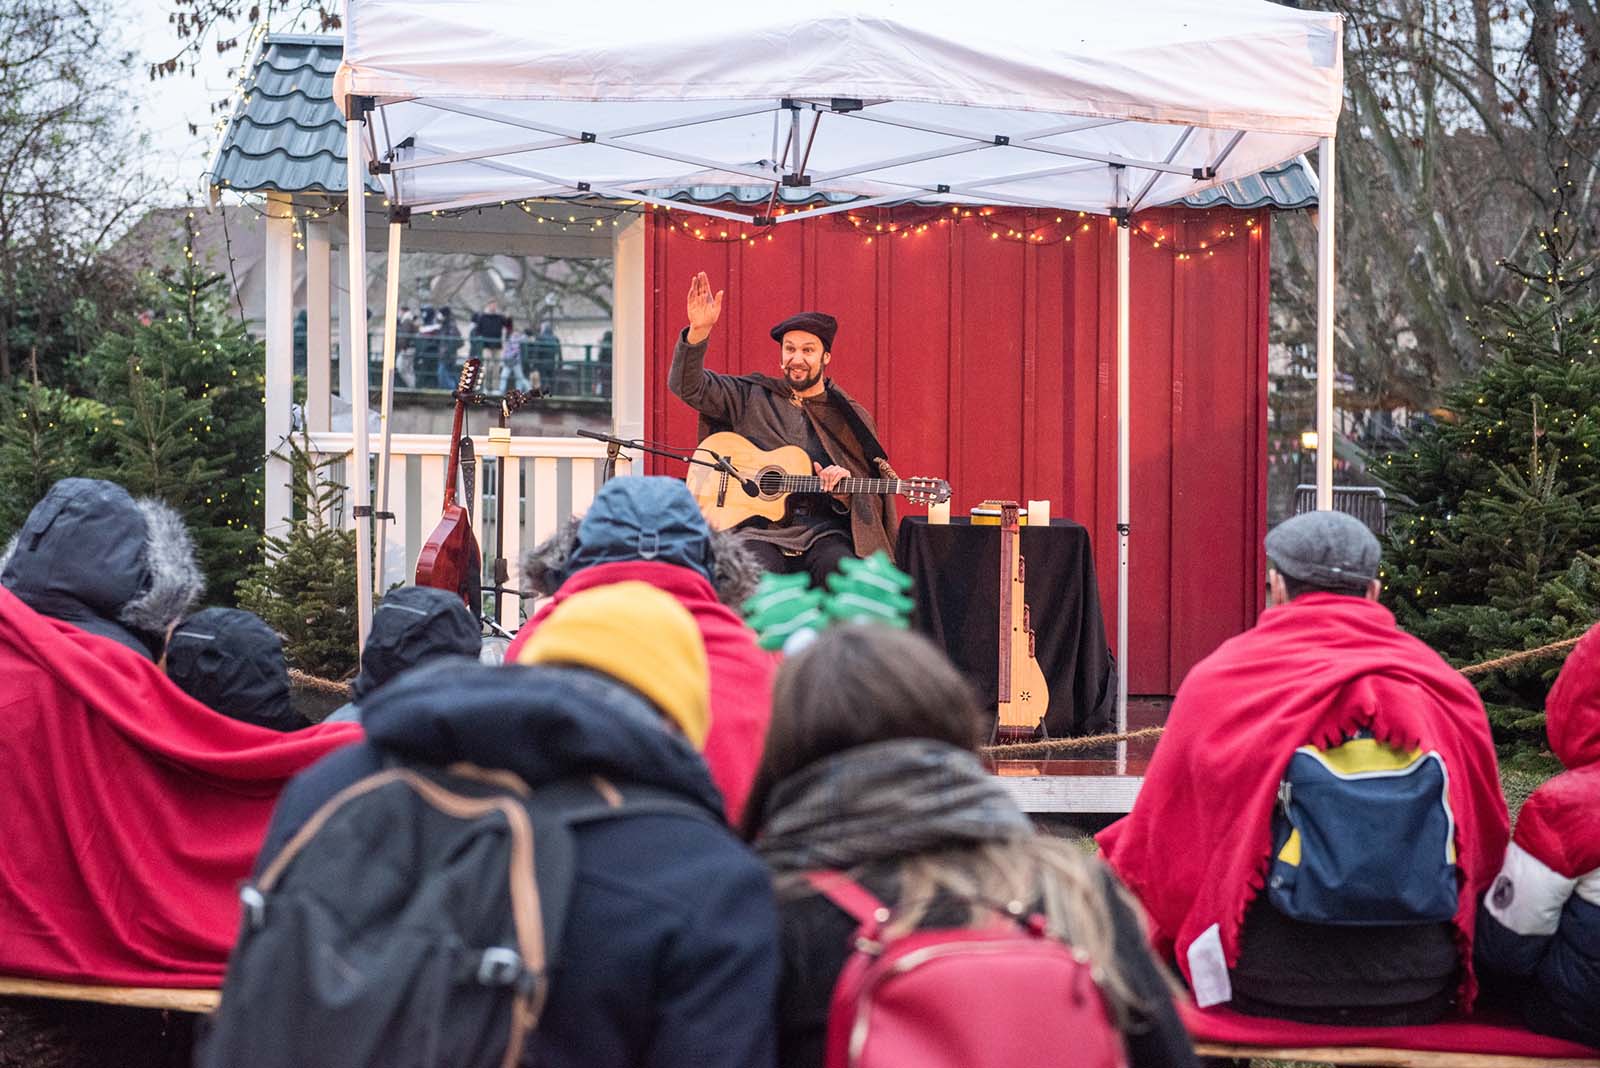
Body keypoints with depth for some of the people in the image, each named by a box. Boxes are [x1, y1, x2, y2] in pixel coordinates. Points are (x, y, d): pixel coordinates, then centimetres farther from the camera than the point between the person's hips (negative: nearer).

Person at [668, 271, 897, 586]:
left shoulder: (852, 418, 12)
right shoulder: (752, 397, 12)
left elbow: (871, 500, 13)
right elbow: (687, 386, 1)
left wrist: (844, 493, -12)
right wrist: (699, 331, -15)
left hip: (822, 532, 1)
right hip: (759, 529, 0)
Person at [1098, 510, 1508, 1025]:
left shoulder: (1223, 679, -1)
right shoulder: (1448, 691, 6)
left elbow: (1157, 838, 5)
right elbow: (1483, 846, 17)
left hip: (1270, 990, -3)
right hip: (1421, 992, 4)